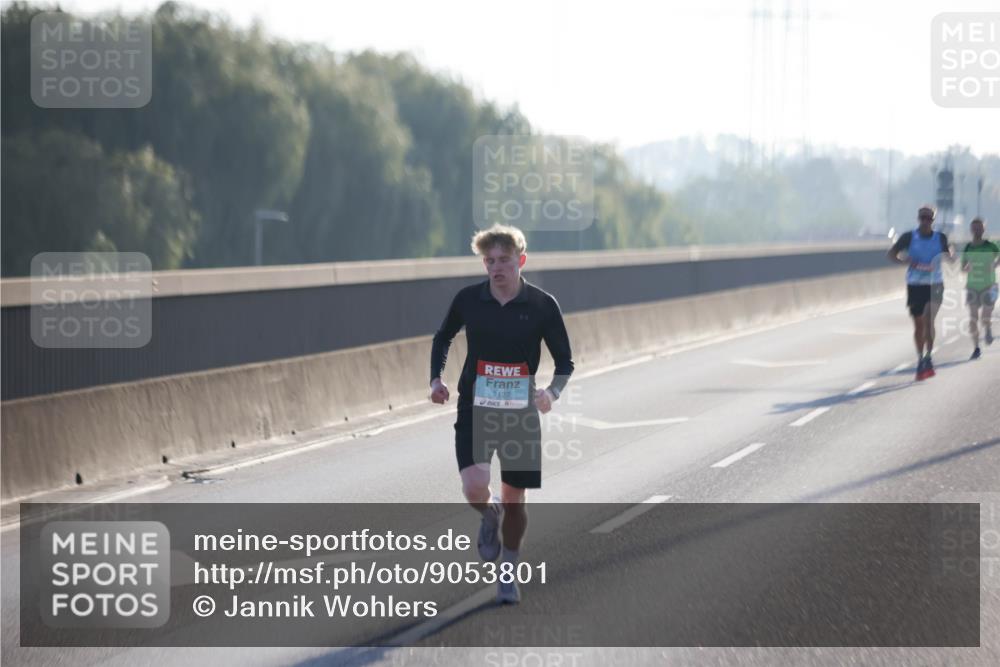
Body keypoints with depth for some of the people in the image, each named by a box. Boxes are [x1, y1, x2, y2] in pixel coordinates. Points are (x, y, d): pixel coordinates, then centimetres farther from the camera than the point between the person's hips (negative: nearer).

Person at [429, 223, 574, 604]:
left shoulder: (542, 305, -6)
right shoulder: (468, 300, -3)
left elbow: (565, 361, 0)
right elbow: (443, 338, 17)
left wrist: (552, 392, -19)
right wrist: (436, 379, 3)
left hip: (520, 413, 0)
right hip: (474, 410, 0)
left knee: (514, 498, 7)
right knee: (475, 490, -19)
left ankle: (508, 575, 27)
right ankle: (489, 515, 19)